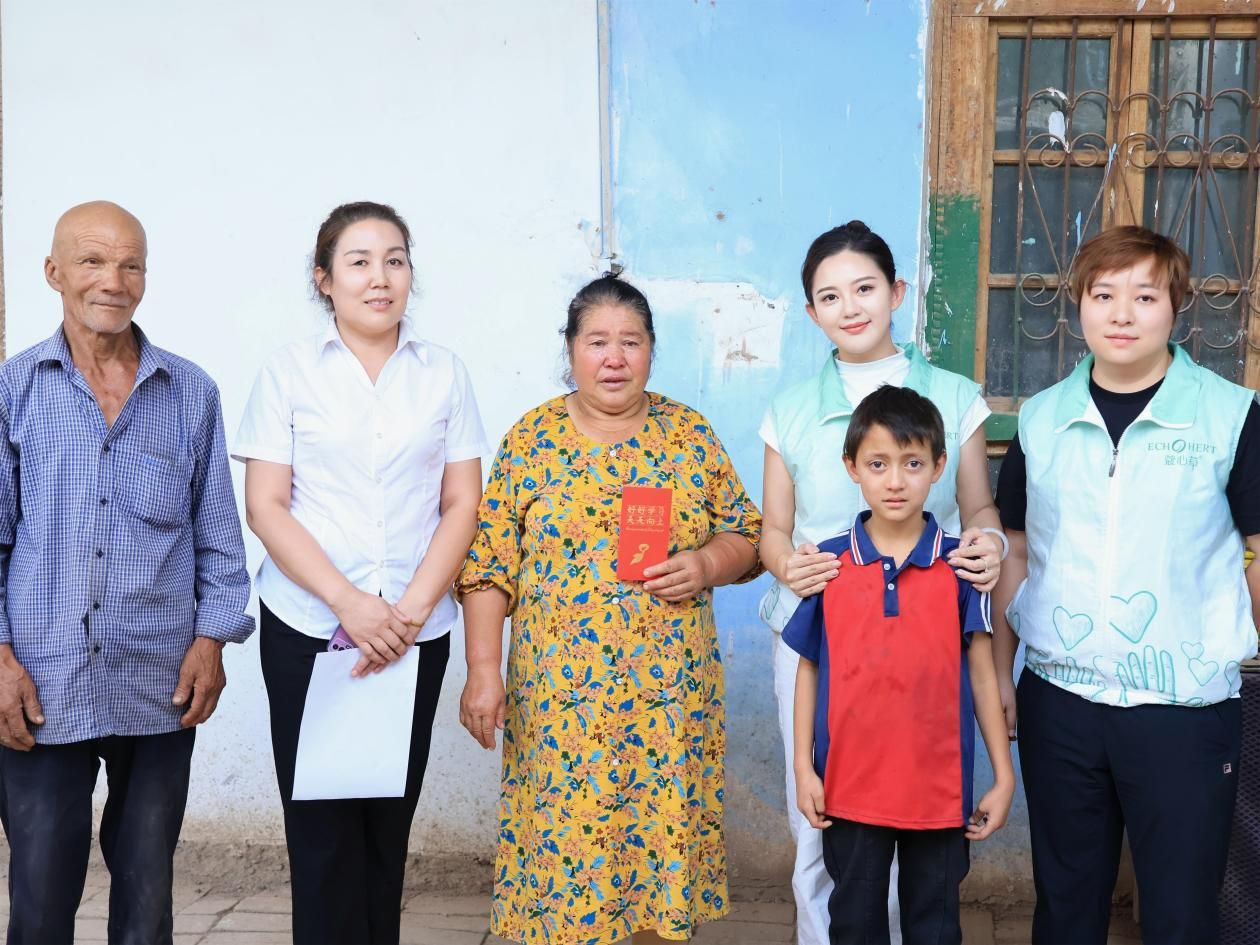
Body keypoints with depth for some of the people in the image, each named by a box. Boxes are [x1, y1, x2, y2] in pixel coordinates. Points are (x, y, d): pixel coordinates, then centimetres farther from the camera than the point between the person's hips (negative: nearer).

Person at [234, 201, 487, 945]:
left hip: (416, 632, 2)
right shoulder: (290, 370, 1)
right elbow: (265, 506, -3)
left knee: (389, 821, 8)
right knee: (322, 824, 1)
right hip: (308, 628, -1)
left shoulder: (444, 372, 6)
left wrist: (411, 609, -9)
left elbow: (462, 503, 4)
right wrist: (348, 604, -15)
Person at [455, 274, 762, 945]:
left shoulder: (690, 433, 5)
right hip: (563, 695, -1)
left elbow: (745, 536, 9)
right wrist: (482, 673, -7)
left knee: (664, 840, 7)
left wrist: (706, 564, -12)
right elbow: (488, 567, -1)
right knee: (563, 846, 2)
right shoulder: (532, 438, 0)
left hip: (672, 693, 2)